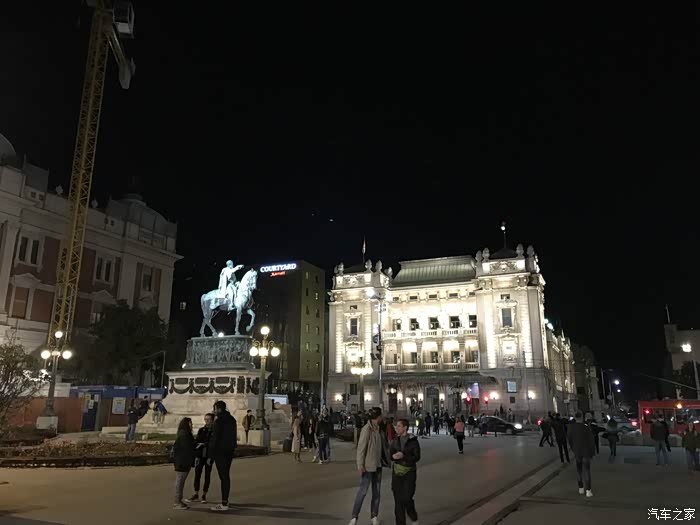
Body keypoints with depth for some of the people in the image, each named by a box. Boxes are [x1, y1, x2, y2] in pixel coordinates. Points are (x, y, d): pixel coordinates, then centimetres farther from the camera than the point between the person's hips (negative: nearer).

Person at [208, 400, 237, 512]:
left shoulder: (219, 421, -14)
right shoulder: (232, 419, 12)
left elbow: (215, 437, -16)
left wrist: (211, 450, -6)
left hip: (220, 451, -8)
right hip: (230, 451, 8)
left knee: (223, 476, -7)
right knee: (226, 475, 14)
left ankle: (224, 504, -5)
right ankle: (225, 501, 21)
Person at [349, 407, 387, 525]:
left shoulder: (378, 429, 7)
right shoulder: (367, 429, -17)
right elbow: (361, 447, -18)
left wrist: (388, 459, 15)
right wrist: (360, 464, -19)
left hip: (378, 464, 8)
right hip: (368, 465, -8)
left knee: (377, 492, 13)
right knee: (363, 491, -4)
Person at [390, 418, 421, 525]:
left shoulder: (413, 441, -8)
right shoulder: (395, 440, 4)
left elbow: (417, 457, -10)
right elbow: (390, 453, 7)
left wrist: (404, 456, -23)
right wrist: (394, 456, -17)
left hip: (409, 472, -3)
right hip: (397, 471, 4)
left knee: (406, 498, -6)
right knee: (398, 499, 4)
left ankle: (413, 516, 24)